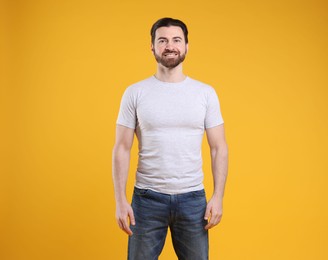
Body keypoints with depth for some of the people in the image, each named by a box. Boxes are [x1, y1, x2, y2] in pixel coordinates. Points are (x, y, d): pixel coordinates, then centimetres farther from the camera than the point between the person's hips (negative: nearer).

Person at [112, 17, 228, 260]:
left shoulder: (206, 93, 1)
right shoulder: (135, 93, -2)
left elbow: (219, 148, 2)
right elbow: (122, 149, -2)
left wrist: (218, 196, -6)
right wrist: (120, 200, -8)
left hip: (192, 197, 1)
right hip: (147, 197, -1)